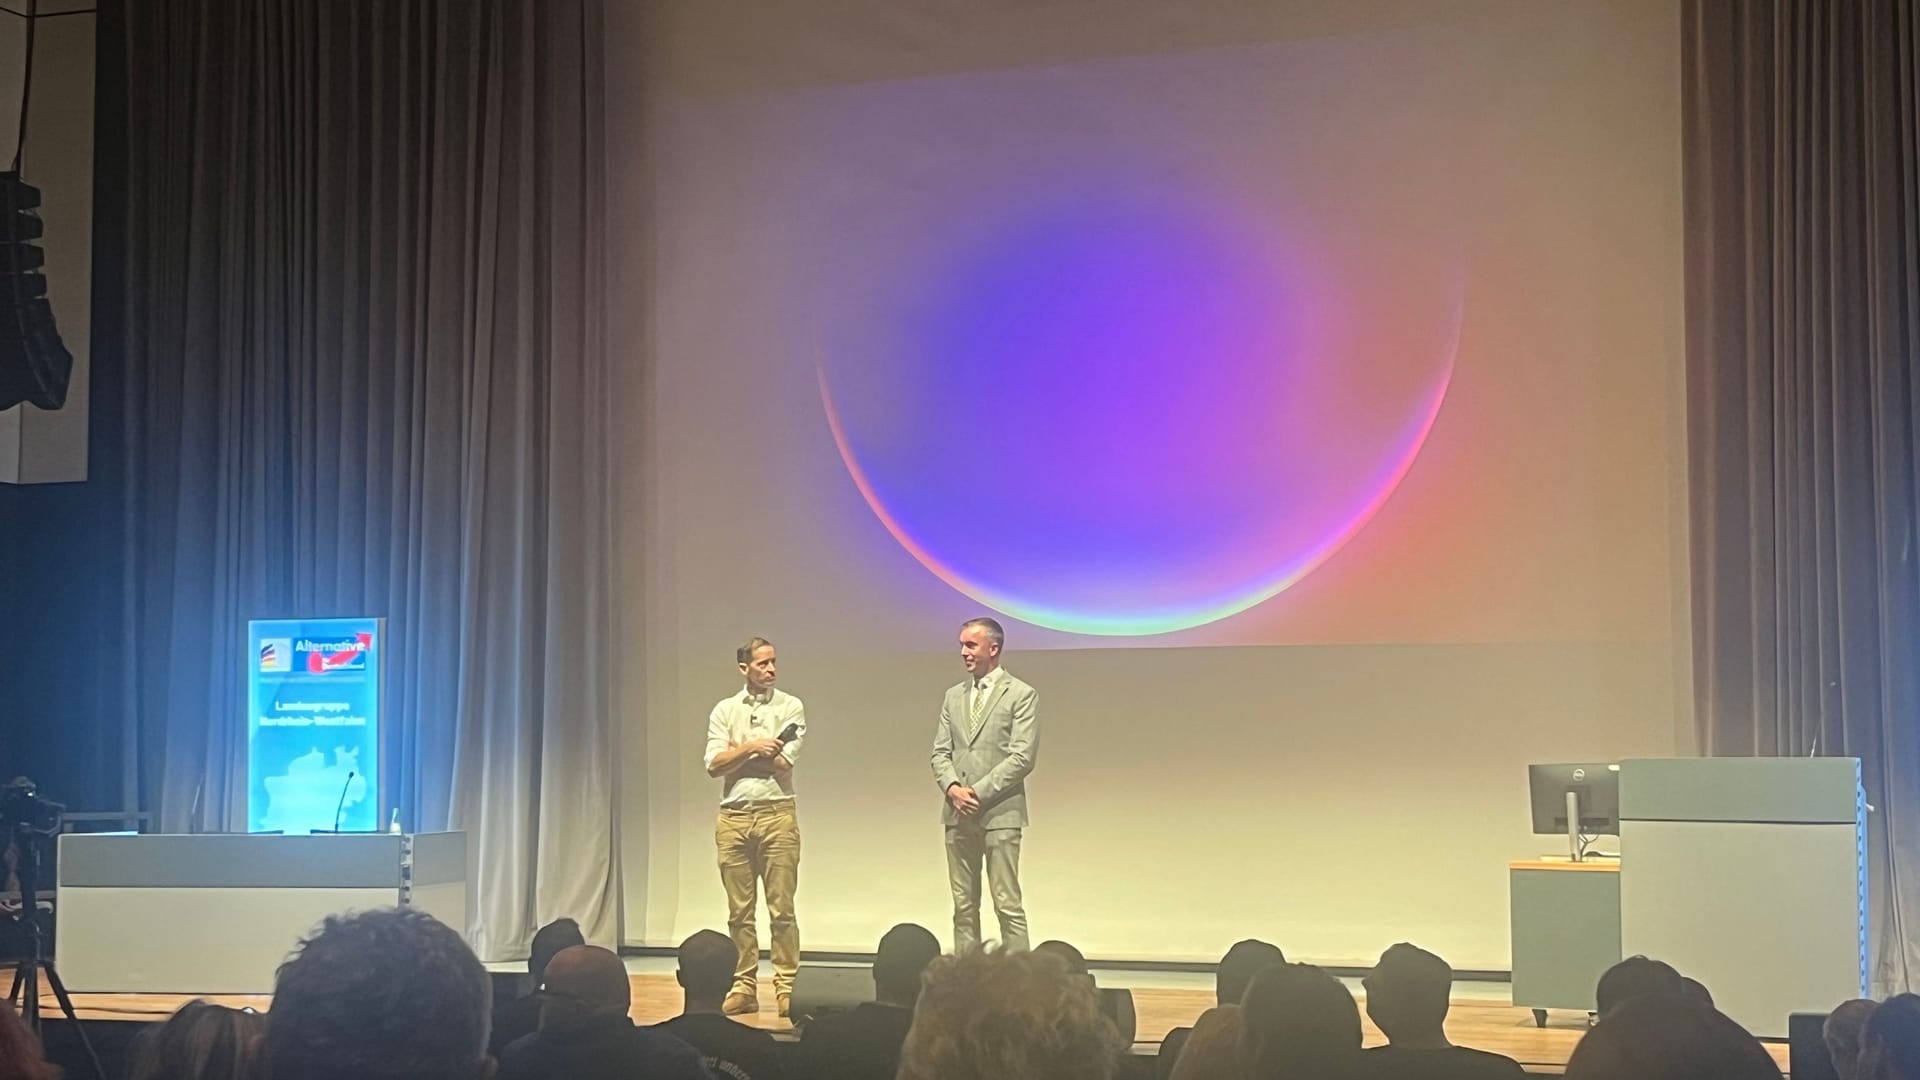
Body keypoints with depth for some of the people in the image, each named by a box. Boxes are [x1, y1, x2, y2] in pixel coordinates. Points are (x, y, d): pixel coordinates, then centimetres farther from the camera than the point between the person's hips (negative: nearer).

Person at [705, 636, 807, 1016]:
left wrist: (737, 751, -2)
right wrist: (751, 747, -11)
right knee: (739, 911, 6)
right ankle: (744, 987, 12)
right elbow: (714, 765, -1)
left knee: (781, 909, -3)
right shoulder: (724, 710, 10)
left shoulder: (791, 707, 3)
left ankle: (786, 987, 0)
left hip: (776, 814, -2)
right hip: (733, 816, 2)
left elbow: (782, 764, -8)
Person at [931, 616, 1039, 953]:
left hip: (999, 813, -5)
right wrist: (952, 787, -8)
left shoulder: (1021, 695, -2)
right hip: (958, 814, 5)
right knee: (964, 906, 7)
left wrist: (978, 793, -14)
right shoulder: (954, 696, 16)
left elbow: (1022, 758, -10)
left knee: (1008, 905, -6)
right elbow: (940, 752, 12)